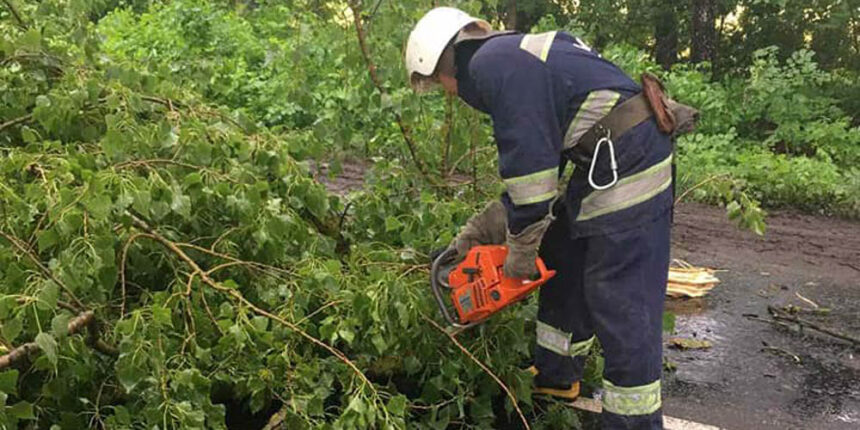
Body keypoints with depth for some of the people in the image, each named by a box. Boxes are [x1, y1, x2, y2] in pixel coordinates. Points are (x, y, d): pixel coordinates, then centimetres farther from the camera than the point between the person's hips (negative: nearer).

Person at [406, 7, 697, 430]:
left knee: (622, 305, -5)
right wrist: (480, 229, 20)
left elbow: (528, 162, -17)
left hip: (629, 164, -11)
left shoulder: (491, 63, -12)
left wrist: (519, 249, -5)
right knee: (562, 262, 21)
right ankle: (557, 376, 37)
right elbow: (537, 167, 20)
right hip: (603, 162, 11)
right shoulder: (515, 58, 19)